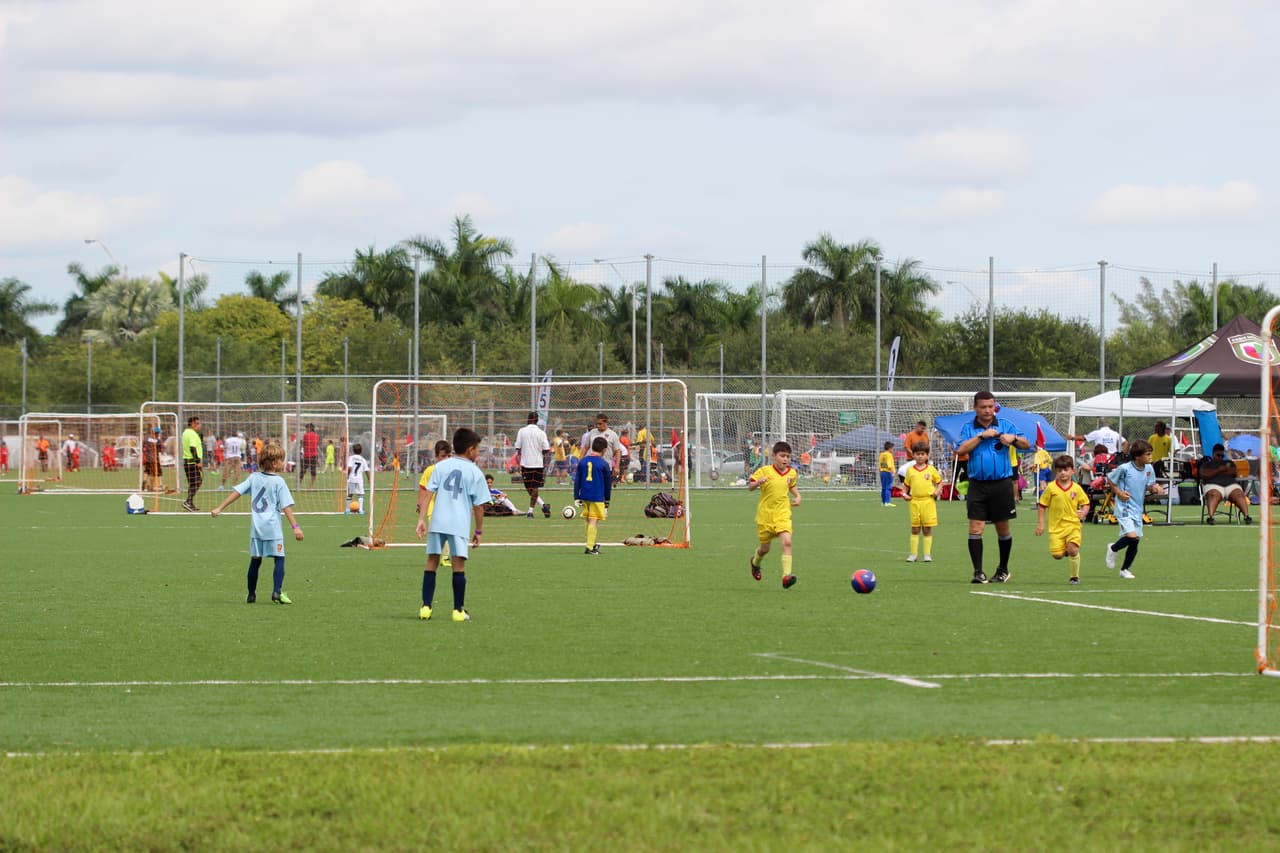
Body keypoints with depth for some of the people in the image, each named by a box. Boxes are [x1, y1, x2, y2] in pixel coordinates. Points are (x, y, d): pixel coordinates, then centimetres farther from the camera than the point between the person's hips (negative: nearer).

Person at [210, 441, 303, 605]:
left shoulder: (254, 477, 8)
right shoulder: (279, 481, -6)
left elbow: (236, 492, 7)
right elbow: (286, 507, -11)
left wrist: (219, 508, 13)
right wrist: (295, 527, -11)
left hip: (256, 528, 5)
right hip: (273, 528, -5)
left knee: (255, 560, 12)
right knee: (279, 559, -1)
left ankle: (251, 594, 17)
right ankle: (277, 591, -15)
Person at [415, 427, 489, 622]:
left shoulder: (441, 466, 8)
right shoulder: (475, 473, 0)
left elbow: (429, 493, 0)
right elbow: (478, 506, 0)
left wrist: (422, 519, -1)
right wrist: (479, 531, 8)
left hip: (438, 521, 3)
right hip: (460, 524, -3)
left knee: (432, 562, 9)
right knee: (459, 564, 1)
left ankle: (426, 607, 7)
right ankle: (459, 610, 1)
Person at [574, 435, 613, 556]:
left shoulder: (583, 461, 5)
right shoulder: (604, 464, -6)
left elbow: (577, 480, 6)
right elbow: (608, 483, 2)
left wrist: (576, 497, 10)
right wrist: (607, 499, 14)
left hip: (584, 496, 4)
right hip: (597, 497, -4)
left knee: (588, 521, 17)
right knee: (594, 521, -3)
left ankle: (592, 545, 28)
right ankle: (590, 547, -7)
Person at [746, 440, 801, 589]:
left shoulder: (791, 473, 3)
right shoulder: (764, 471, -8)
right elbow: (749, 487, -6)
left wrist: (797, 496, 8)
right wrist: (758, 482, -27)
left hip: (783, 515, 2)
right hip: (765, 515, -2)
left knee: (787, 542, -22)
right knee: (765, 548, 12)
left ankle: (786, 576, -25)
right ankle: (755, 562, 49)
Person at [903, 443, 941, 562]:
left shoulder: (931, 470, 4)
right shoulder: (910, 470, 7)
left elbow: (939, 481, 13)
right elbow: (906, 484, 15)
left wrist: (937, 490, -4)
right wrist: (905, 494, -1)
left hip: (928, 501, -1)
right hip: (914, 501, 1)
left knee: (927, 529, 2)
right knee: (915, 529, 4)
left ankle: (927, 554, 8)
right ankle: (912, 554, 8)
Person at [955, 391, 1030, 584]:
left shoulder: (1005, 425, 5)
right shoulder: (968, 428, 5)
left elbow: (1027, 445, 3)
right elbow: (961, 450, -10)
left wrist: (1013, 438, -17)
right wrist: (981, 435, -14)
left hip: (1002, 483, 1)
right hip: (977, 485, -1)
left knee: (1003, 529, 10)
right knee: (975, 528, -9)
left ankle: (1003, 569, 25)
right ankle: (978, 572, -7)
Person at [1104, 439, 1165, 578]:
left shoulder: (1149, 469, 1)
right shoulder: (1124, 468, -14)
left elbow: (1150, 484, 13)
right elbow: (1110, 480, -1)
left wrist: (1156, 488, -10)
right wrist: (1119, 493, -13)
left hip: (1137, 509, 6)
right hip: (1124, 508, -6)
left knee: (1136, 541, 7)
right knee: (1131, 536, -21)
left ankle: (1125, 569, 24)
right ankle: (1113, 549, 10)